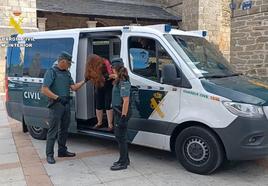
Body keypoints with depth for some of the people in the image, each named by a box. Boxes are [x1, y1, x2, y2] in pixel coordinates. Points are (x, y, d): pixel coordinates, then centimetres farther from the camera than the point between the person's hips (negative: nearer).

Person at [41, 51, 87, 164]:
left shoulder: (67, 73, 15)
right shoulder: (51, 72, -9)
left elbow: (74, 87, 12)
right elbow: (44, 90, -16)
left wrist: (85, 81, 3)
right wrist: (58, 97, -23)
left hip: (66, 104, 8)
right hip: (56, 105, -8)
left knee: (64, 129, 16)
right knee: (53, 130, -4)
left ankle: (62, 150, 28)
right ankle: (49, 155, 4)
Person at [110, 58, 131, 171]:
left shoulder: (123, 82, -19)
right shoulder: (119, 80, 8)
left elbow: (126, 100, -24)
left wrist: (123, 116, -25)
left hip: (121, 113, -10)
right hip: (118, 112, 10)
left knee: (121, 137, -2)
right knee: (120, 136, 17)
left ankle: (123, 163, 9)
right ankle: (124, 159, 30)